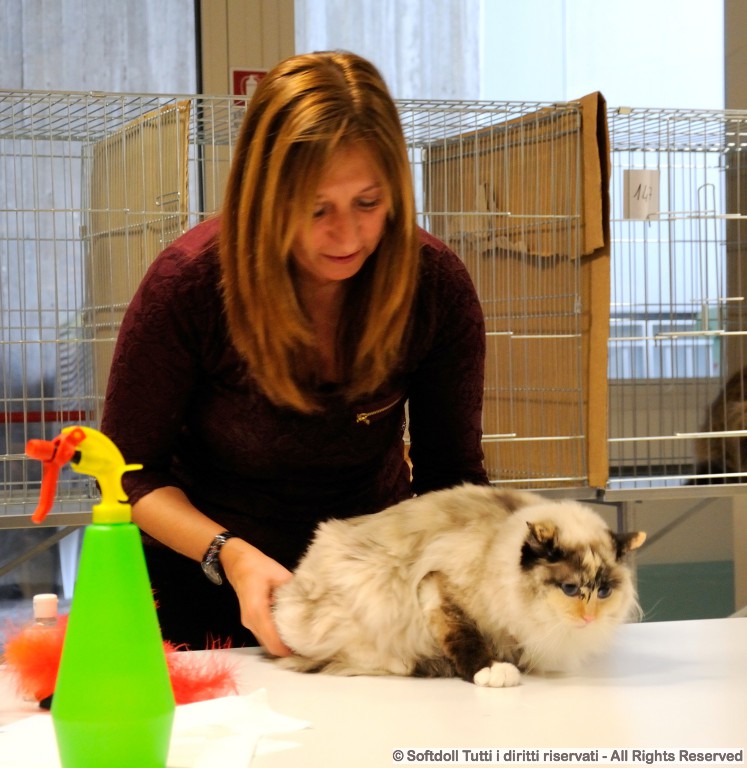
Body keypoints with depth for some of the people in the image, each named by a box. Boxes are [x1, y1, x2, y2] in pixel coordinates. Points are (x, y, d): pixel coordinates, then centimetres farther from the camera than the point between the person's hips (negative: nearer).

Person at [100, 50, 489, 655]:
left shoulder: (435, 283, -14)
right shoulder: (189, 282, -20)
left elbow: (452, 470, -2)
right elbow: (132, 471, -9)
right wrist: (231, 555, -25)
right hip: (207, 586, -1)